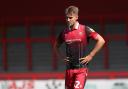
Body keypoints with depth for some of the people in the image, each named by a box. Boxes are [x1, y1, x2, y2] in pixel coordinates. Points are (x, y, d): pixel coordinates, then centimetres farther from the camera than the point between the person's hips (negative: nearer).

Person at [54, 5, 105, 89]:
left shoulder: (85, 30, -6)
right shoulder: (64, 32, 9)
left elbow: (101, 41, -10)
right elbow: (56, 46, 26)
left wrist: (90, 56, -11)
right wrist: (62, 57, 10)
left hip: (81, 68, -5)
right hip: (69, 69, 5)